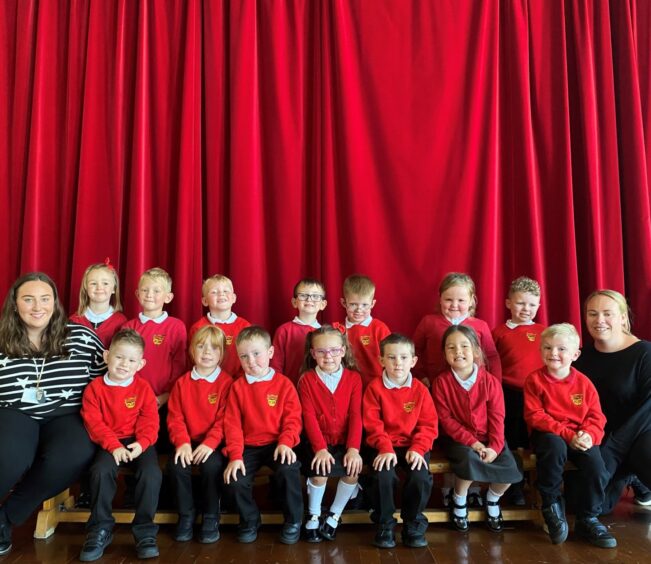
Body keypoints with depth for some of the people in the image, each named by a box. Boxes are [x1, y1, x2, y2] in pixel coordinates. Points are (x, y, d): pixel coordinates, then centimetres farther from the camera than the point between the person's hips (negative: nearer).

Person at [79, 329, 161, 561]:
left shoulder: (143, 388, 2)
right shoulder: (95, 388, 0)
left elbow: (150, 422, -1)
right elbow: (93, 422, -6)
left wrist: (141, 443, -20)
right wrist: (114, 446, -18)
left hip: (138, 443, 0)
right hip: (109, 443, 0)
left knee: (151, 473, -26)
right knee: (101, 471, -29)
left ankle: (145, 530, -10)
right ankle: (100, 530, -9)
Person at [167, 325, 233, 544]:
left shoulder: (226, 382, -4)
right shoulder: (182, 382, 7)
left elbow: (224, 420, -10)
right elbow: (175, 417, 1)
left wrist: (210, 443, -23)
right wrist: (183, 442, -15)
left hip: (214, 443, -3)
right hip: (188, 442, 3)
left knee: (212, 465, -30)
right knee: (176, 465, -24)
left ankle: (211, 518, -6)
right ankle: (186, 515, -1)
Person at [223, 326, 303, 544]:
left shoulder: (283, 383, -2)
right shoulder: (237, 387, 2)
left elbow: (292, 419, -4)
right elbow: (232, 425, -2)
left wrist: (285, 442, -21)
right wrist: (235, 455, -13)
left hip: (276, 444, -2)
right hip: (248, 446, 2)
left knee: (289, 470, -29)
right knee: (235, 480, -21)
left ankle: (293, 521, -3)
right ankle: (250, 521, 11)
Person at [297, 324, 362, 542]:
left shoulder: (353, 378, 1)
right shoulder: (307, 380, -2)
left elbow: (356, 416, -6)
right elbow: (309, 417, -10)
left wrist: (353, 448, -17)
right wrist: (320, 448, -21)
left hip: (345, 442, 2)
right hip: (319, 443, -1)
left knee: (353, 471, -22)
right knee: (320, 472, -26)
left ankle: (334, 516, 2)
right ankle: (313, 517, 2)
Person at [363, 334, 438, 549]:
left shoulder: (420, 389, 1)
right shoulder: (375, 387, -4)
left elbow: (428, 424, -1)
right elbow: (372, 424, -8)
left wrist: (418, 448, -16)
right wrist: (385, 448, -20)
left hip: (413, 445, 2)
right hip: (384, 446, -1)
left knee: (421, 477, -25)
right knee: (383, 475, -28)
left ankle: (413, 524, 3)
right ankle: (385, 525, -2)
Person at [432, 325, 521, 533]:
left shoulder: (490, 381, -4)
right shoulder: (441, 382, -8)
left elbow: (497, 417, -4)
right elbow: (446, 419, -10)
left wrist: (494, 446, -18)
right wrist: (472, 442, -19)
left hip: (488, 438, 2)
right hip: (457, 439, -2)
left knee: (509, 468, -20)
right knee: (468, 460, -33)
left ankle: (493, 500, 15)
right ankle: (459, 501, -1)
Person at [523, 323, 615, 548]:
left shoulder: (583, 382, 4)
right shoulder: (535, 379, -5)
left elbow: (596, 417, 4)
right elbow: (535, 417, -11)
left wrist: (588, 435, -19)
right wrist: (568, 435, -20)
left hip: (580, 437, 3)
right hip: (548, 434, -3)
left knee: (595, 463, -23)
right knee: (555, 446, -35)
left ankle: (588, 519, 1)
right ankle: (552, 505, -11)